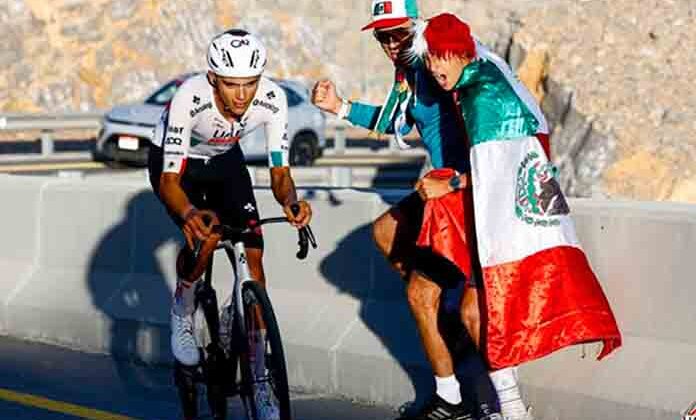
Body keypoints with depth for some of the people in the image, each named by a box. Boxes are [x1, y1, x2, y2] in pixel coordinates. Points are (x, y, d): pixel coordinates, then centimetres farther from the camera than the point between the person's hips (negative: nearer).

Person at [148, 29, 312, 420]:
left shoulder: (272, 99, -30)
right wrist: (188, 213, -59)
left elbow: (280, 171, -23)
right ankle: (183, 314, 0)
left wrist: (291, 202, -46)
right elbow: (169, 180, -37)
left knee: (253, 255, -11)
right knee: (205, 233, -30)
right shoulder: (190, 97, -39)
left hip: (225, 160, 3)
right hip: (175, 162, -3)